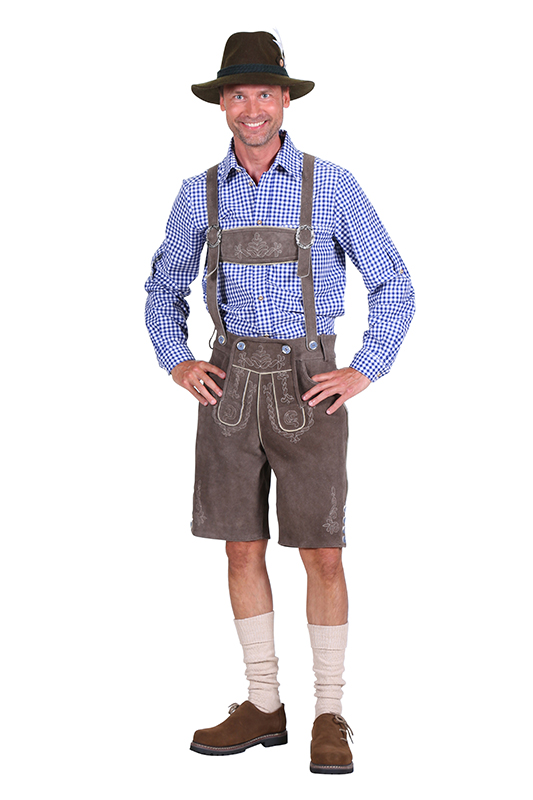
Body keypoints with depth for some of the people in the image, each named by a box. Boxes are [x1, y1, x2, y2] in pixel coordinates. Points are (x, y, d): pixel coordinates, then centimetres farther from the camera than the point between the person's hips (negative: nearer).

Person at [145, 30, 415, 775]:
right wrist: (178, 365, 2)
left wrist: (362, 373, -9)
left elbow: (393, 287, 1)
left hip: (308, 387, -3)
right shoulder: (200, 193, 5)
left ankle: (330, 718, 9)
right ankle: (263, 707, 18)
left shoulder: (332, 184, -3)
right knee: (243, 548, 6)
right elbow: (164, 288, 18)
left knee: (321, 553, -3)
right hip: (232, 384, 3)